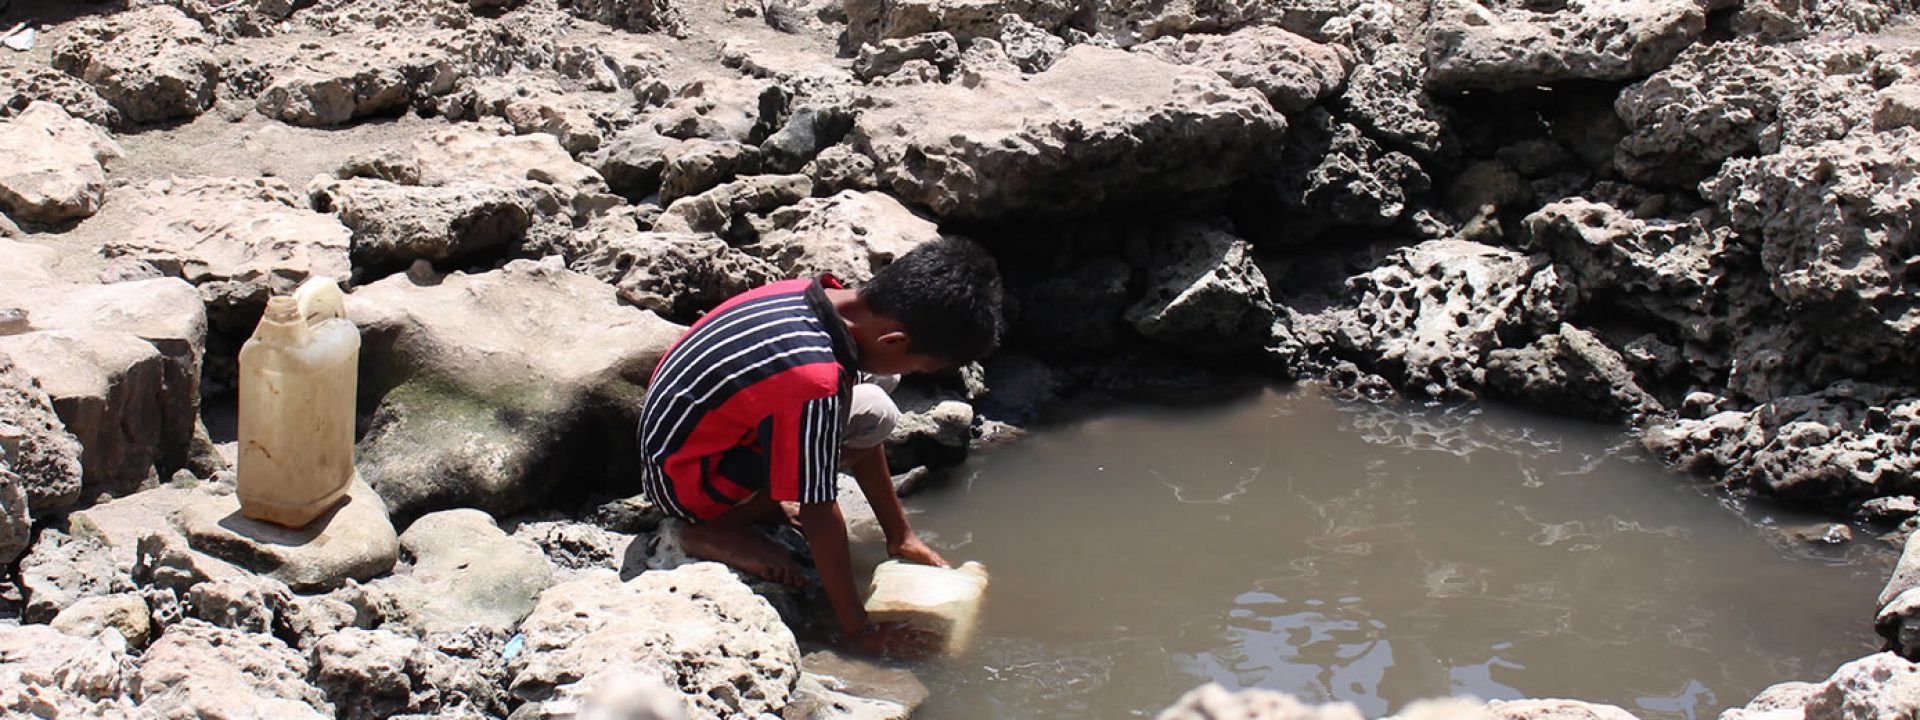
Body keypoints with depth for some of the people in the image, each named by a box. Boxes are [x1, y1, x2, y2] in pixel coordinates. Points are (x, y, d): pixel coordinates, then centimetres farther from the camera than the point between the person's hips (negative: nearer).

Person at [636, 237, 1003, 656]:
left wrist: (900, 537, 11)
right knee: (871, 417, -20)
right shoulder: (816, 382, -33)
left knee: (870, 415, 5)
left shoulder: (815, 295, -8)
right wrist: (858, 632, -14)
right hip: (682, 483, -8)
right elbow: (818, 516, -24)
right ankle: (719, 529, -10)